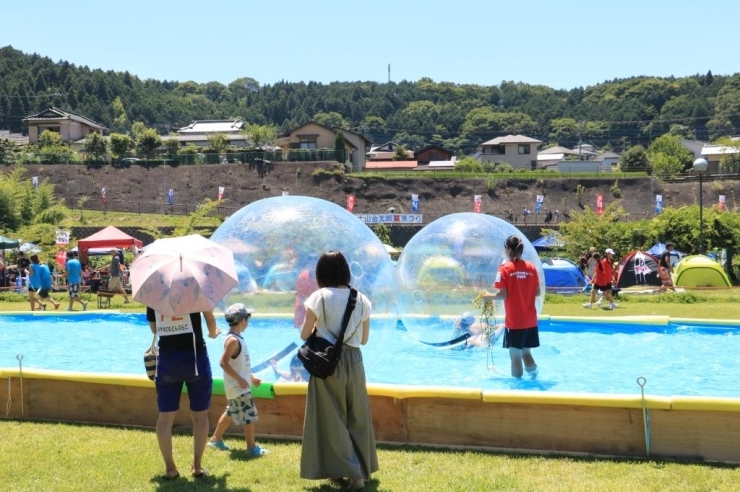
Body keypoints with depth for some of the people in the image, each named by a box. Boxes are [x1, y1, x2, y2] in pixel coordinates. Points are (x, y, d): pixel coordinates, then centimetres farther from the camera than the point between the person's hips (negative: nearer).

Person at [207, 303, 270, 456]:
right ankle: (251, 447, -1)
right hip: (238, 386, -10)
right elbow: (224, 362, -24)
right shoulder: (233, 340, -21)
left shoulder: (237, 338, 9)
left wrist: (251, 377, 19)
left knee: (231, 412, 20)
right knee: (250, 415, -7)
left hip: (239, 385, 10)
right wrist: (239, 379, -25)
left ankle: (215, 439, 31)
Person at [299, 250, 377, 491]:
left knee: (332, 418, 6)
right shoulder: (362, 300, 2)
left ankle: (348, 472, 5)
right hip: (353, 362, 4)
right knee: (357, 417, 14)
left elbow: (305, 334, -5)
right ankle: (362, 470, 19)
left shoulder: (319, 297, -9)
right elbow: (364, 338, 9)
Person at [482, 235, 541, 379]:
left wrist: (488, 296, 4)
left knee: (515, 355, 2)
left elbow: (502, 295, -13)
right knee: (526, 352, 17)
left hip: (514, 321, -4)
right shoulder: (531, 267, 4)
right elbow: (538, 292, 6)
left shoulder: (505, 268, -9)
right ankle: (533, 373, 9)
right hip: (530, 320, 5)